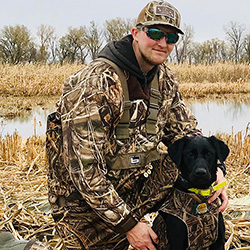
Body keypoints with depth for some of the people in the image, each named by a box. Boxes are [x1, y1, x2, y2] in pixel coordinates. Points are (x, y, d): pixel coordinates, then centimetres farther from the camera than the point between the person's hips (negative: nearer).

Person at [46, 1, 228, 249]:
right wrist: (128, 224, -25)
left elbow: (186, 131, 8)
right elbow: (83, 168, -28)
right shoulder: (97, 83, -26)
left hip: (134, 188, 7)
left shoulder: (164, 79, 0)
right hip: (85, 204, -6)